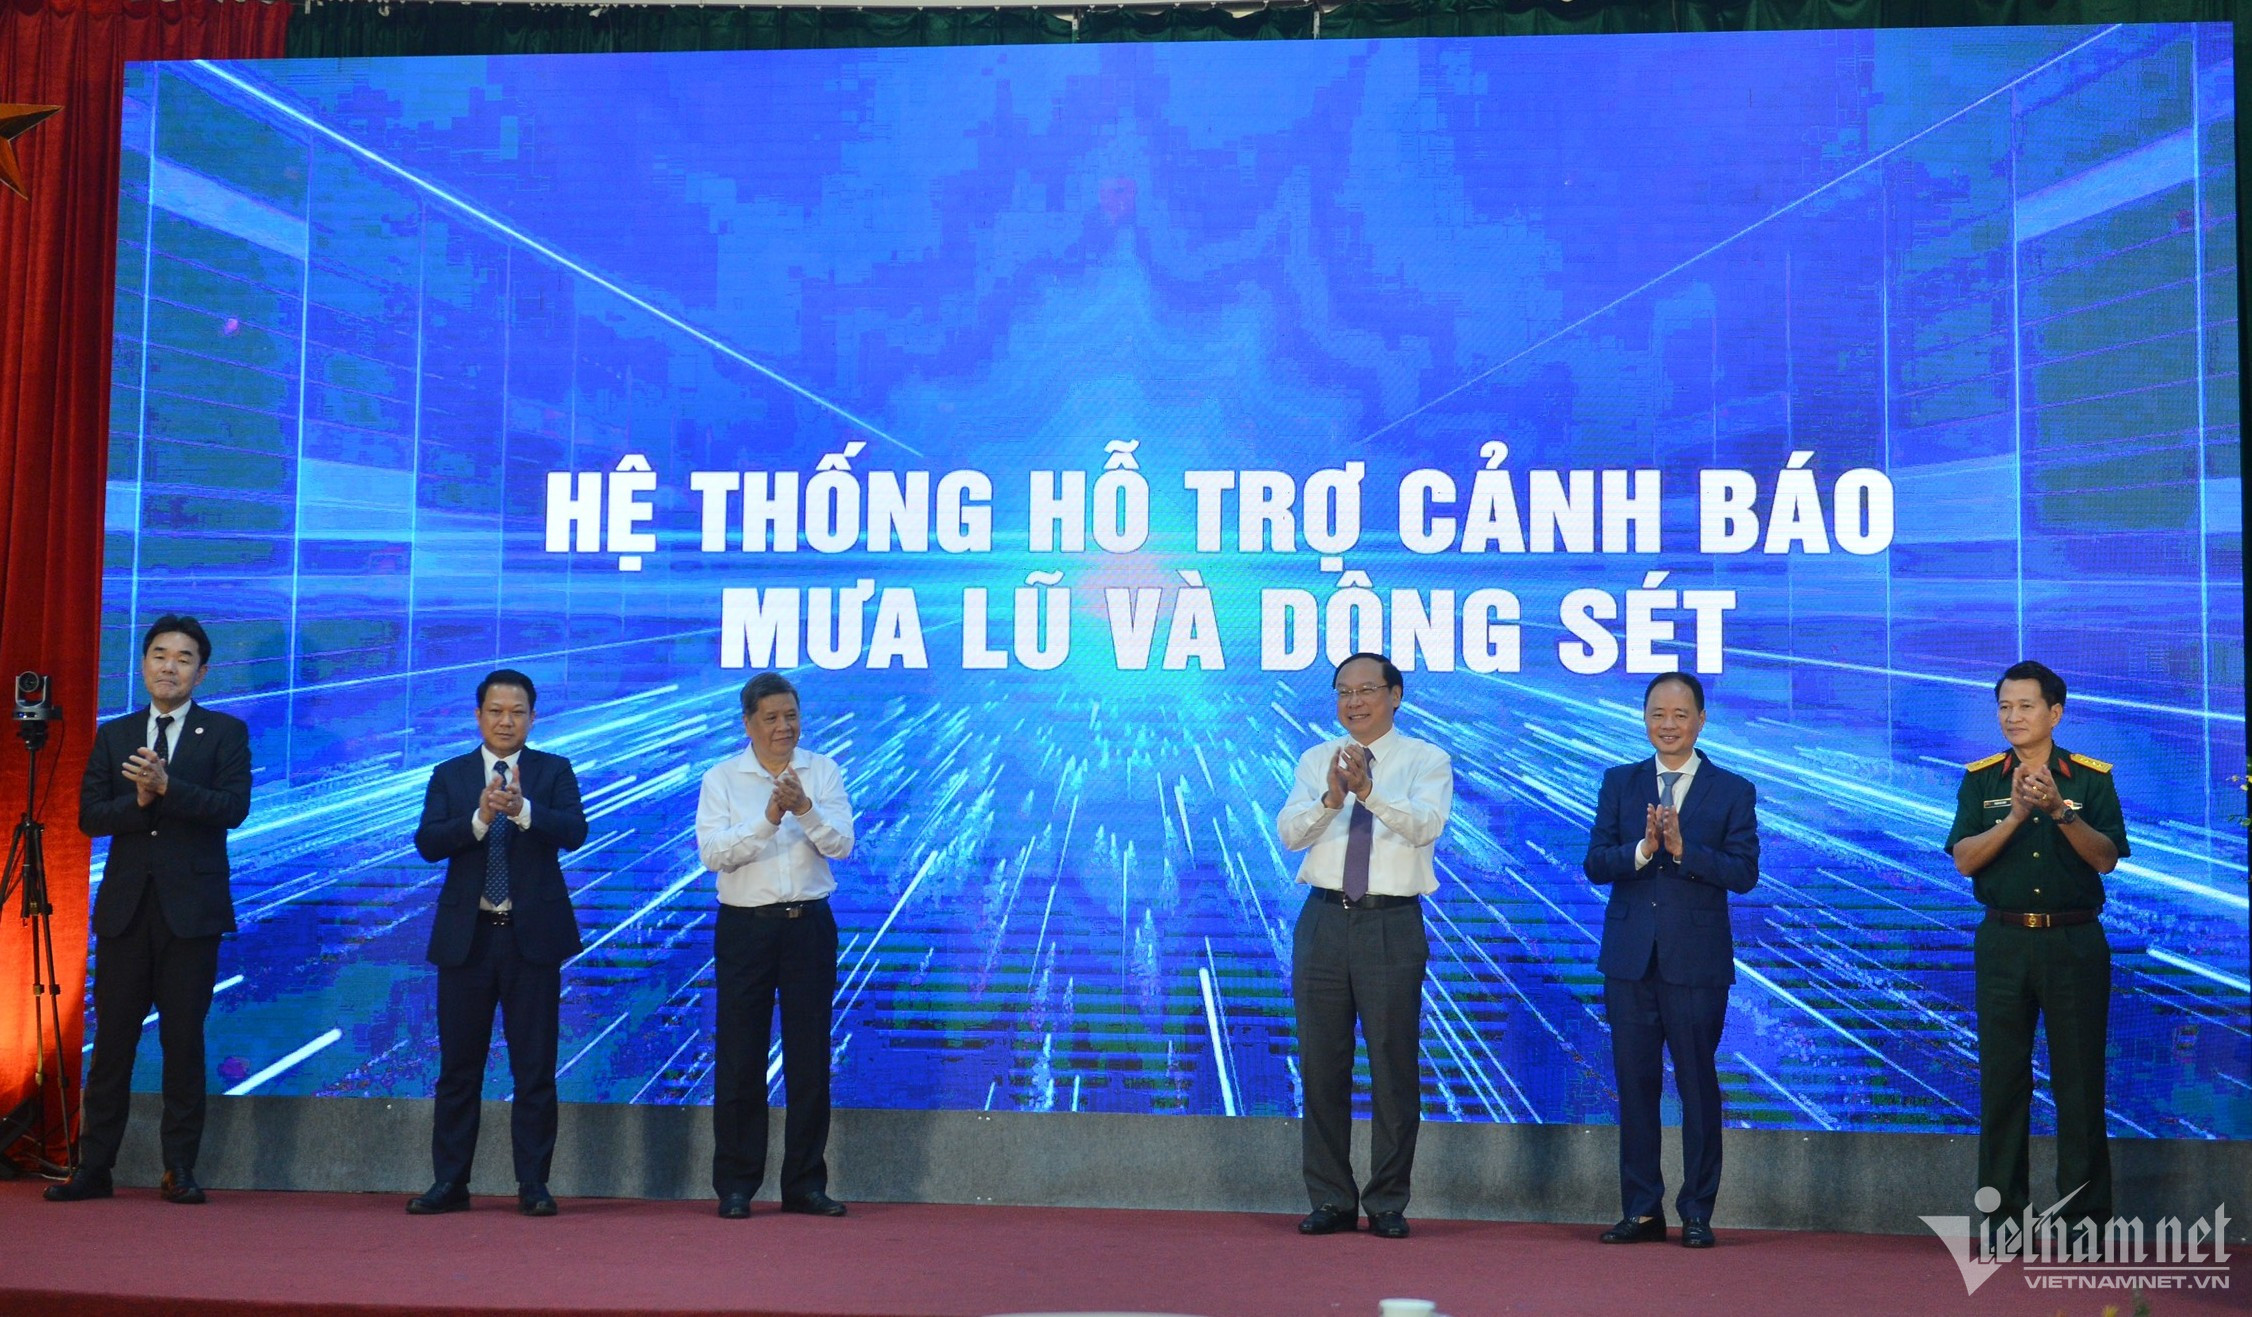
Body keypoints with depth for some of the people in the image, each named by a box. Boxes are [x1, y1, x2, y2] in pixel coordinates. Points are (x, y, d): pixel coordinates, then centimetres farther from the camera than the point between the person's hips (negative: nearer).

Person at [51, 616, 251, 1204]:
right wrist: (137, 802, -13)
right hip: (125, 905, 3)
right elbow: (89, 816, 5)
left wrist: (166, 786, -21)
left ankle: (180, 1169, 7)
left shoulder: (225, 732, 5)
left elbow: (234, 807, -9)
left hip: (191, 906, -3)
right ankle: (93, 1167, 11)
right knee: (112, 1037, 4)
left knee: (183, 1038, 0)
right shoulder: (114, 735, 14)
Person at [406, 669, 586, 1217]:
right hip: (466, 935, 1)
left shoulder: (554, 771, 4)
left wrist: (521, 810, -28)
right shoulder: (449, 776, 8)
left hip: (533, 934, -1)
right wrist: (480, 818, -23)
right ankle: (449, 1182, 15)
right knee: (458, 1067, 7)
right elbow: (427, 843, -6)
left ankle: (533, 1184, 9)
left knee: (534, 1068, 2)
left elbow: (574, 832, -12)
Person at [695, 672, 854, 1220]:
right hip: (745, 927, -1)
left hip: (809, 924, 1)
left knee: (810, 1057, 4)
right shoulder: (721, 779, 2)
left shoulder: (823, 772, 6)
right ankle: (735, 1187, 11)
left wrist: (805, 809, -22)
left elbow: (842, 845, -5)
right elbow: (711, 852, -11)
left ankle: (806, 1184, 13)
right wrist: (767, 820, -22)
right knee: (740, 1058, 2)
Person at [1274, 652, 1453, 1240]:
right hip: (1324, 920, 3)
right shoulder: (1316, 761, 10)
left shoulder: (1427, 761, 2)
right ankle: (1330, 1201, 17)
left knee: (1394, 1068, 0)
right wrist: (1330, 799, -23)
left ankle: (1388, 1204, 13)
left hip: (1392, 924, -3)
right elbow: (1289, 832, -3)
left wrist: (1370, 791, -32)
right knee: (1321, 1065, 7)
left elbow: (1426, 825, -17)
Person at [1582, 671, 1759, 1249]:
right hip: (1629, 958, 2)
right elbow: (1595, 864, 0)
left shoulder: (1733, 791, 3)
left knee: (1697, 1085, 2)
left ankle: (1696, 1212, 12)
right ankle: (1641, 1209, 14)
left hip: (1697, 960, -2)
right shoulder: (1619, 783, 9)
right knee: (1635, 1083, 6)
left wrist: (1682, 848, -20)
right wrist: (1642, 849, -18)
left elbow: (1744, 872, -8)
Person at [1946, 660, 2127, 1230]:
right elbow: (1965, 859, -4)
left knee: (2080, 1075, 2)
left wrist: (2060, 811, -21)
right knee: (2002, 1075, 3)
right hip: (2003, 941, 1)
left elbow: (2106, 858, -7)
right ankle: (2002, 1212, 10)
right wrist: (2015, 815, -17)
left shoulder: (2092, 778, 3)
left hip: (2075, 941, -1)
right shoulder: (1981, 780, 6)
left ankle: (2086, 1210, 10)